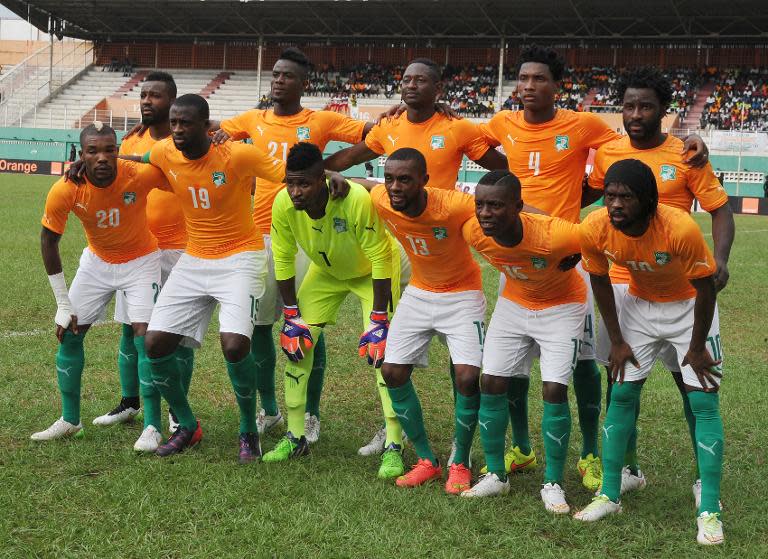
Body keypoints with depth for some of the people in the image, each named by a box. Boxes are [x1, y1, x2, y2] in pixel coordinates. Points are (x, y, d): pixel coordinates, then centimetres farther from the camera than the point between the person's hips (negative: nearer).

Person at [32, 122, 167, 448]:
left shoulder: (140, 176, -31)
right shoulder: (65, 191, -24)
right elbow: (49, 240, -9)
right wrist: (62, 303, -7)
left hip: (140, 261, -3)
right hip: (96, 261, 3)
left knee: (143, 333, -16)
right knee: (69, 333, 4)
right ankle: (69, 420, 20)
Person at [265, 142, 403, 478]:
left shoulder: (356, 200, -40)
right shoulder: (283, 204, -27)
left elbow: (380, 260, -30)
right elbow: (283, 260, -12)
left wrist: (377, 321, -28)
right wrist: (291, 317, -10)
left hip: (371, 271, -4)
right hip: (326, 271, 5)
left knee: (383, 350, -16)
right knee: (298, 342, -1)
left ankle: (394, 447, -7)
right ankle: (295, 437, 14)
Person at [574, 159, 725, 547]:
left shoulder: (681, 228, -36)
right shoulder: (594, 229, -24)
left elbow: (706, 288, -21)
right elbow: (600, 282, -5)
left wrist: (697, 347, -13)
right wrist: (617, 341, -1)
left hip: (689, 307, -3)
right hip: (639, 304, 3)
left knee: (703, 402, -7)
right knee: (621, 396, 3)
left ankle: (709, 510, -1)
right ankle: (609, 495, 15)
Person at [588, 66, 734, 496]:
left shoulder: (686, 156, -6)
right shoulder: (607, 153, 3)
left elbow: (720, 209, -5)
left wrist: (720, 258, -21)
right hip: (620, 283, 3)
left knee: (689, 378, 1)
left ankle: (705, 477, 11)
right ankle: (629, 468, 23)